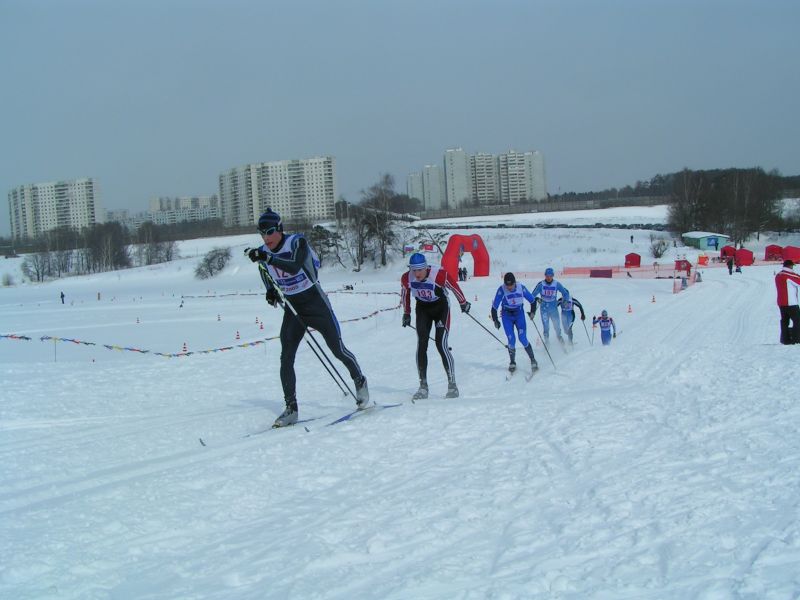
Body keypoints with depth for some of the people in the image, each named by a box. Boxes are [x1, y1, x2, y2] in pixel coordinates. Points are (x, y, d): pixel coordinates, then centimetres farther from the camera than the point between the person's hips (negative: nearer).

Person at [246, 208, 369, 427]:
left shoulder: (298, 242, -17)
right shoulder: (263, 253, -1)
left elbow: (294, 267, -36)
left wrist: (268, 258, -44)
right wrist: (272, 294, -6)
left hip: (316, 304, -4)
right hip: (292, 309, 5)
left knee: (338, 349, 1)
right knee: (286, 358, -7)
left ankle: (360, 381, 28)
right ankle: (291, 409, -2)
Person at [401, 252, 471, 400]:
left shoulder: (440, 274, -30)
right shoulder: (406, 278, -19)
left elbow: (454, 287, -11)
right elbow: (404, 294, 4)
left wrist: (463, 303, 2)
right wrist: (406, 313, 13)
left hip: (441, 307, -3)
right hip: (423, 309, 3)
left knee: (441, 344, -14)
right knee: (421, 345, -9)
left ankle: (452, 385, -4)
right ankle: (423, 386, -4)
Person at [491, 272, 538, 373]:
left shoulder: (521, 288, -13)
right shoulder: (501, 290, -17)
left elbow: (532, 300, 2)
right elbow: (494, 306, -9)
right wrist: (495, 320, -9)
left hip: (519, 314, 0)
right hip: (507, 316, 0)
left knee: (523, 338, -12)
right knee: (511, 340, -7)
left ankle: (533, 360, -1)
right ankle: (512, 363, 11)